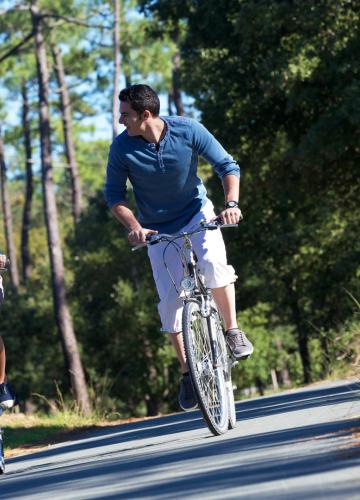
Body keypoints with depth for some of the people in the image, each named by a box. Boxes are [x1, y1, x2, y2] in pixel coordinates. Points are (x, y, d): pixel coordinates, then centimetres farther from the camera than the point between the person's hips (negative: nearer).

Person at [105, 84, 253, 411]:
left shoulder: (188, 131, -20)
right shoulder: (122, 147, -18)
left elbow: (227, 166, -14)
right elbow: (114, 194, -10)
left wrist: (232, 203, -30)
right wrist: (133, 226, -26)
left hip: (197, 213, -1)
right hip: (159, 230, 1)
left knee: (213, 263, -31)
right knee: (170, 301, -4)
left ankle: (233, 331, -13)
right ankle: (188, 371, 11)